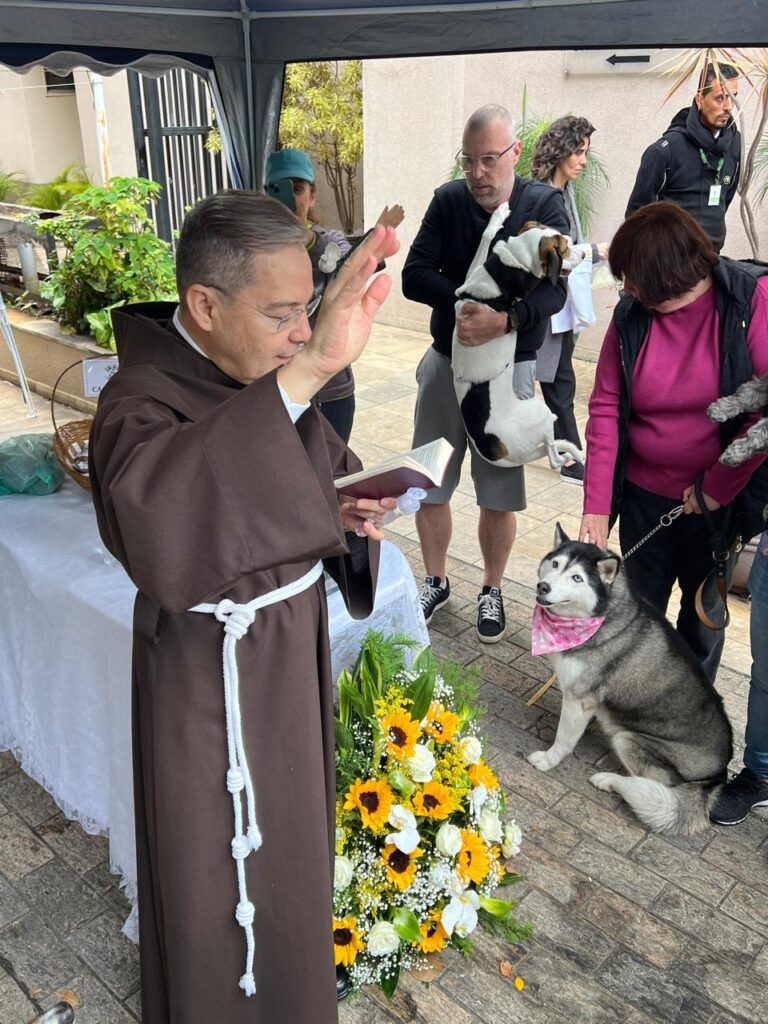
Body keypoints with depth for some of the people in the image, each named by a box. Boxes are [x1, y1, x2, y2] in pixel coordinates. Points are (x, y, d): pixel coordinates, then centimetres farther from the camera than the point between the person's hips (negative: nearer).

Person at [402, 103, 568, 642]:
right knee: (428, 486, 8)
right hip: (446, 362, 3)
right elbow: (414, 276, -11)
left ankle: (492, 589, 29)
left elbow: (554, 291, -21)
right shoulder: (448, 200, -2)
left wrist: (504, 320, -38)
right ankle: (436, 582, 30)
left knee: (499, 495, 6)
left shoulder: (545, 204, -8)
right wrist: (468, 300, -26)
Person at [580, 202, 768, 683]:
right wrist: (596, 507, -11)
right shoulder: (631, 314, -4)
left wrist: (718, 487, -18)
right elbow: (604, 409, -5)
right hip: (643, 494, 2)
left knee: (704, 611, 16)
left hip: (718, 497, -2)